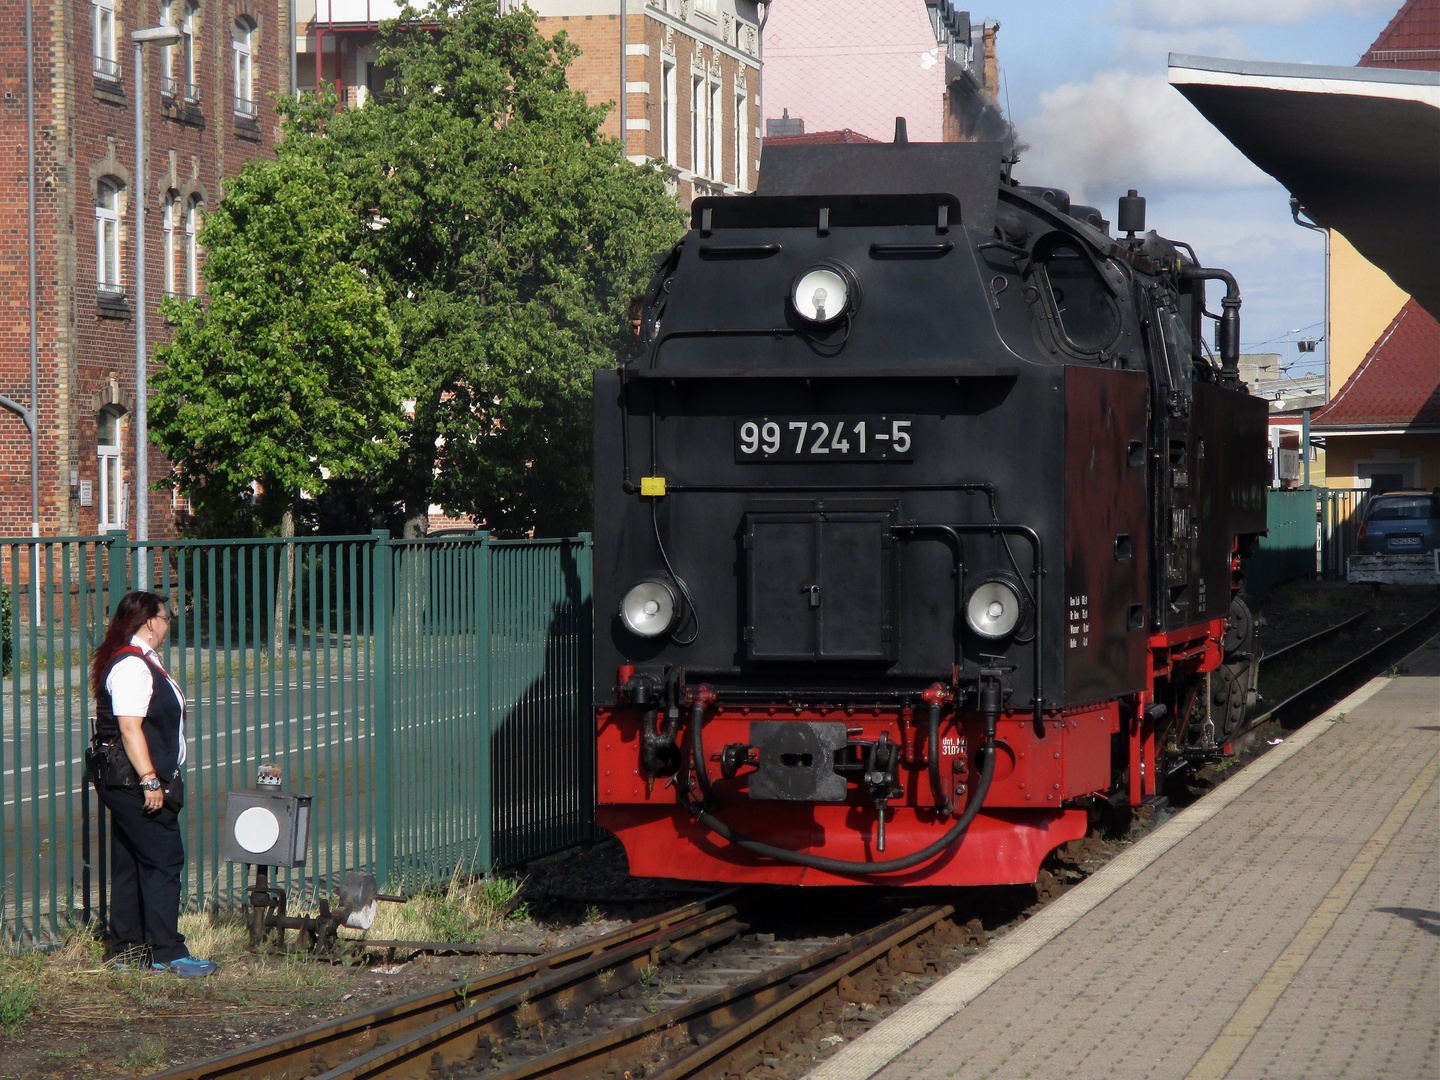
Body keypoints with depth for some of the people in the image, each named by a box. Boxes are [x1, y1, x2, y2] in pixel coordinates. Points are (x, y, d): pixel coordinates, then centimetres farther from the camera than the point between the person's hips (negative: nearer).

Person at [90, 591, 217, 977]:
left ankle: (126, 949, 16)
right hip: (135, 782, -11)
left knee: (130, 864, 12)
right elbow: (130, 728, -22)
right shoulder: (131, 667, -16)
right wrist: (150, 781, -24)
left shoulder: (143, 662, 17)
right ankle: (167, 953, -8)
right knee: (163, 861, -9)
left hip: (132, 784, 11)